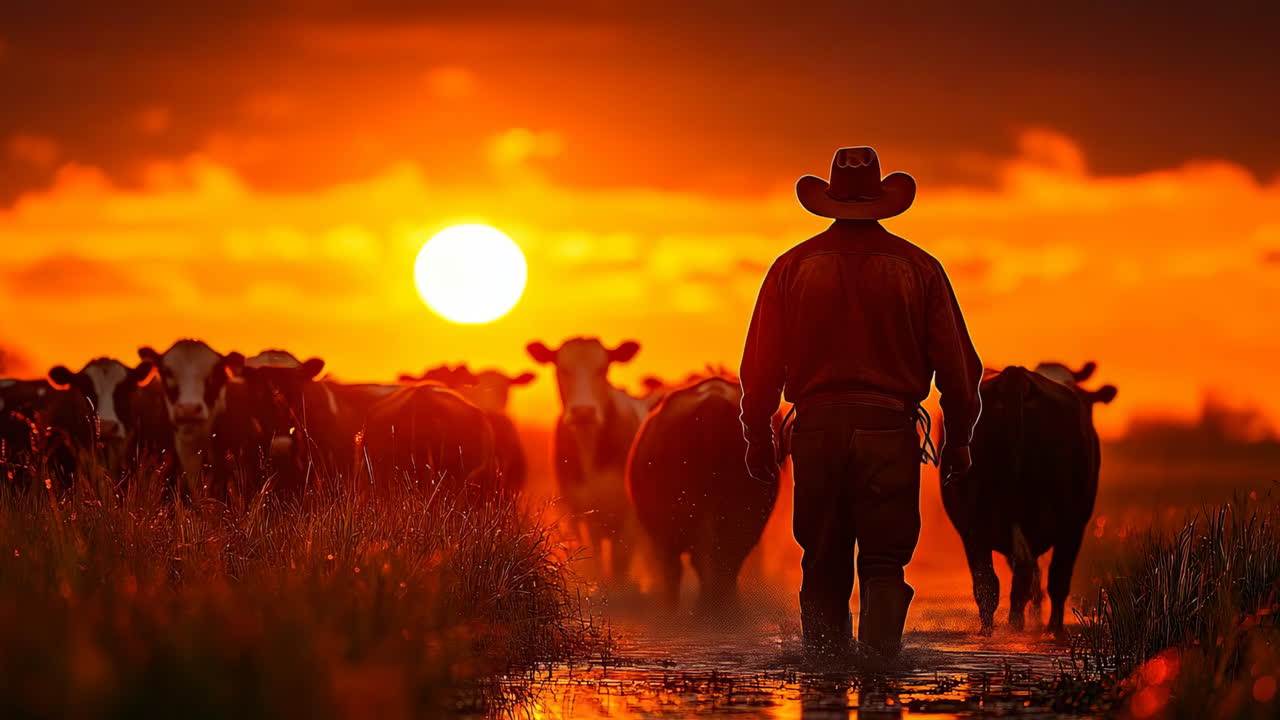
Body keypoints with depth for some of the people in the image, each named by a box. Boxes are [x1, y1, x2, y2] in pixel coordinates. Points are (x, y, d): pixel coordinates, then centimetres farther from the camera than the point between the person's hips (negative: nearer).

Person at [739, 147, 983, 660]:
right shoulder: (919, 269, 4)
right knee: (884, 562, 0)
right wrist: (958, 438, 13)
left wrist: (758, 435, 12)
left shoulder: (793, 266, 6)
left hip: (816, 427, 1)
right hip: (890, 426, -1)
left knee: (823, 564, 10)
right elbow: (957, 362, 5)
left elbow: (761, 362, 5)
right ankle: (881, 657, -17)